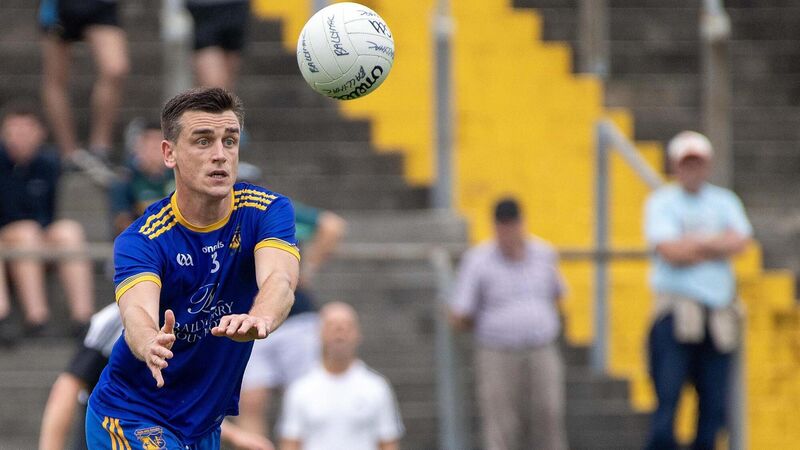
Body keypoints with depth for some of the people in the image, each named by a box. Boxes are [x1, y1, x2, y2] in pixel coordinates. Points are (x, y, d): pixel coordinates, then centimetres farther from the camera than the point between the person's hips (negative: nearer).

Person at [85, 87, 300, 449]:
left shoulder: (267, 211, -11)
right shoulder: (142, 239, -19)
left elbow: (279, 281, -30)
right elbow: (137, 312, -37)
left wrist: (259, 319, -54)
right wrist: (151, 343, -62)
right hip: (131, 418, -5)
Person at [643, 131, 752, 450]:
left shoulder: (724, 202, 16)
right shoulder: (661, 203, 4)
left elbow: (740, 241, -2)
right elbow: (669, 251, -11)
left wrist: (694, 244, -7)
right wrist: (716, 246, -1)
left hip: (719, 314, 4)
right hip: (675, 312, -4)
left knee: (715, 402, 1)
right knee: (668, 397, -12)